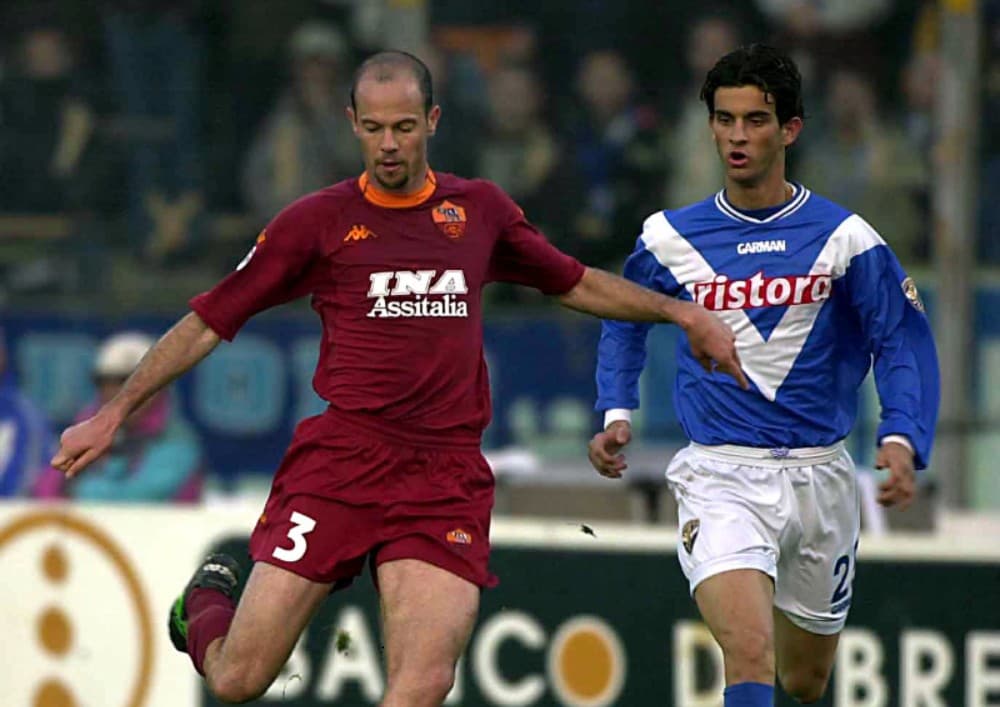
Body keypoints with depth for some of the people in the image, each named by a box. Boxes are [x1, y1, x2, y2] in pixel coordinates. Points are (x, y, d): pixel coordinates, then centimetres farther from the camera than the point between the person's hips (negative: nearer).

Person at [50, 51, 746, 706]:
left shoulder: (480, 209, 13)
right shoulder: (318, 220, 5)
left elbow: (577, 283, 28)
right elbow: (210, 322, 10)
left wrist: (683, 311, 21)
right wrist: (113, 414, 6)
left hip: (448, 478, 1)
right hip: (339, 460, -1)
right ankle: (210, 599, 31)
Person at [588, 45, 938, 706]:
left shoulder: (845, 237, -3)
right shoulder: (670, 236, 1)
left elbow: (904, 344, -3)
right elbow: (624, 321, 19)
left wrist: (902, 440, -19)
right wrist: (617, 413, 4)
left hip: (819, 476, 2)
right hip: (720, 477, -2)